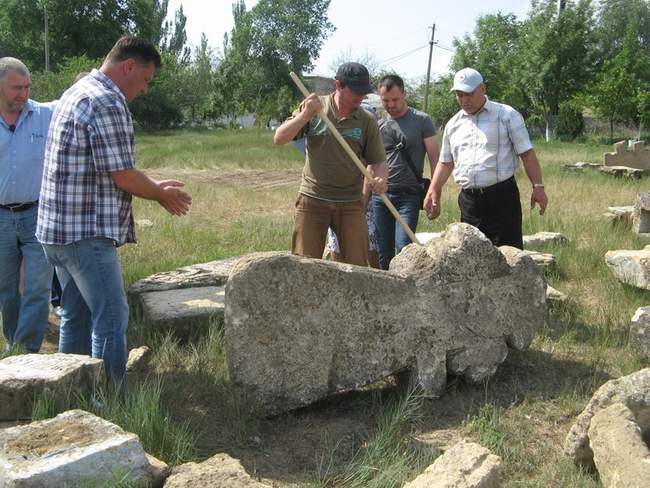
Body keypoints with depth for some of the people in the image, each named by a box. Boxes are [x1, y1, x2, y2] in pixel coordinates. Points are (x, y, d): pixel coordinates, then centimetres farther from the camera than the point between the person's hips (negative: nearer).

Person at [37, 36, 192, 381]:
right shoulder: (107, 101, -15)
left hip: (58, 229, 10)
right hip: (86, 234, -10)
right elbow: (122, 175, -17)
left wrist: (155, 187, 18)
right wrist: (162, 194, 2)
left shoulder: (78, 91, 17)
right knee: (112, 320, -4)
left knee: (76, 318, 17)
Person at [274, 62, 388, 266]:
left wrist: (381, 178, -19)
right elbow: (279, 138, -4)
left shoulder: (367, 121, 2)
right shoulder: (313, 107, 1)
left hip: (351, 203, 1)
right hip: (312, 200, -1)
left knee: (358, 266, 3)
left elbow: (378, 160, 5)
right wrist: (306, 114, -18)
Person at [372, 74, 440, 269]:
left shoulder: (422, 121, 1)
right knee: (384, 251, 7)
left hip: (408, 195, -4)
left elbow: (434, 158, -1)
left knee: (403, 247, -14)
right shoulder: (378, 125, 12)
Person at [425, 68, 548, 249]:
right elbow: (446, 162, 20)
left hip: (502, 196, -4)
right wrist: (433, 191, 7)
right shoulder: (453, 124, 15)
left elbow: (527, 154, -1)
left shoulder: (507, 115, 2)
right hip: (468, 199, 4)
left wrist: (538, 186, -9)